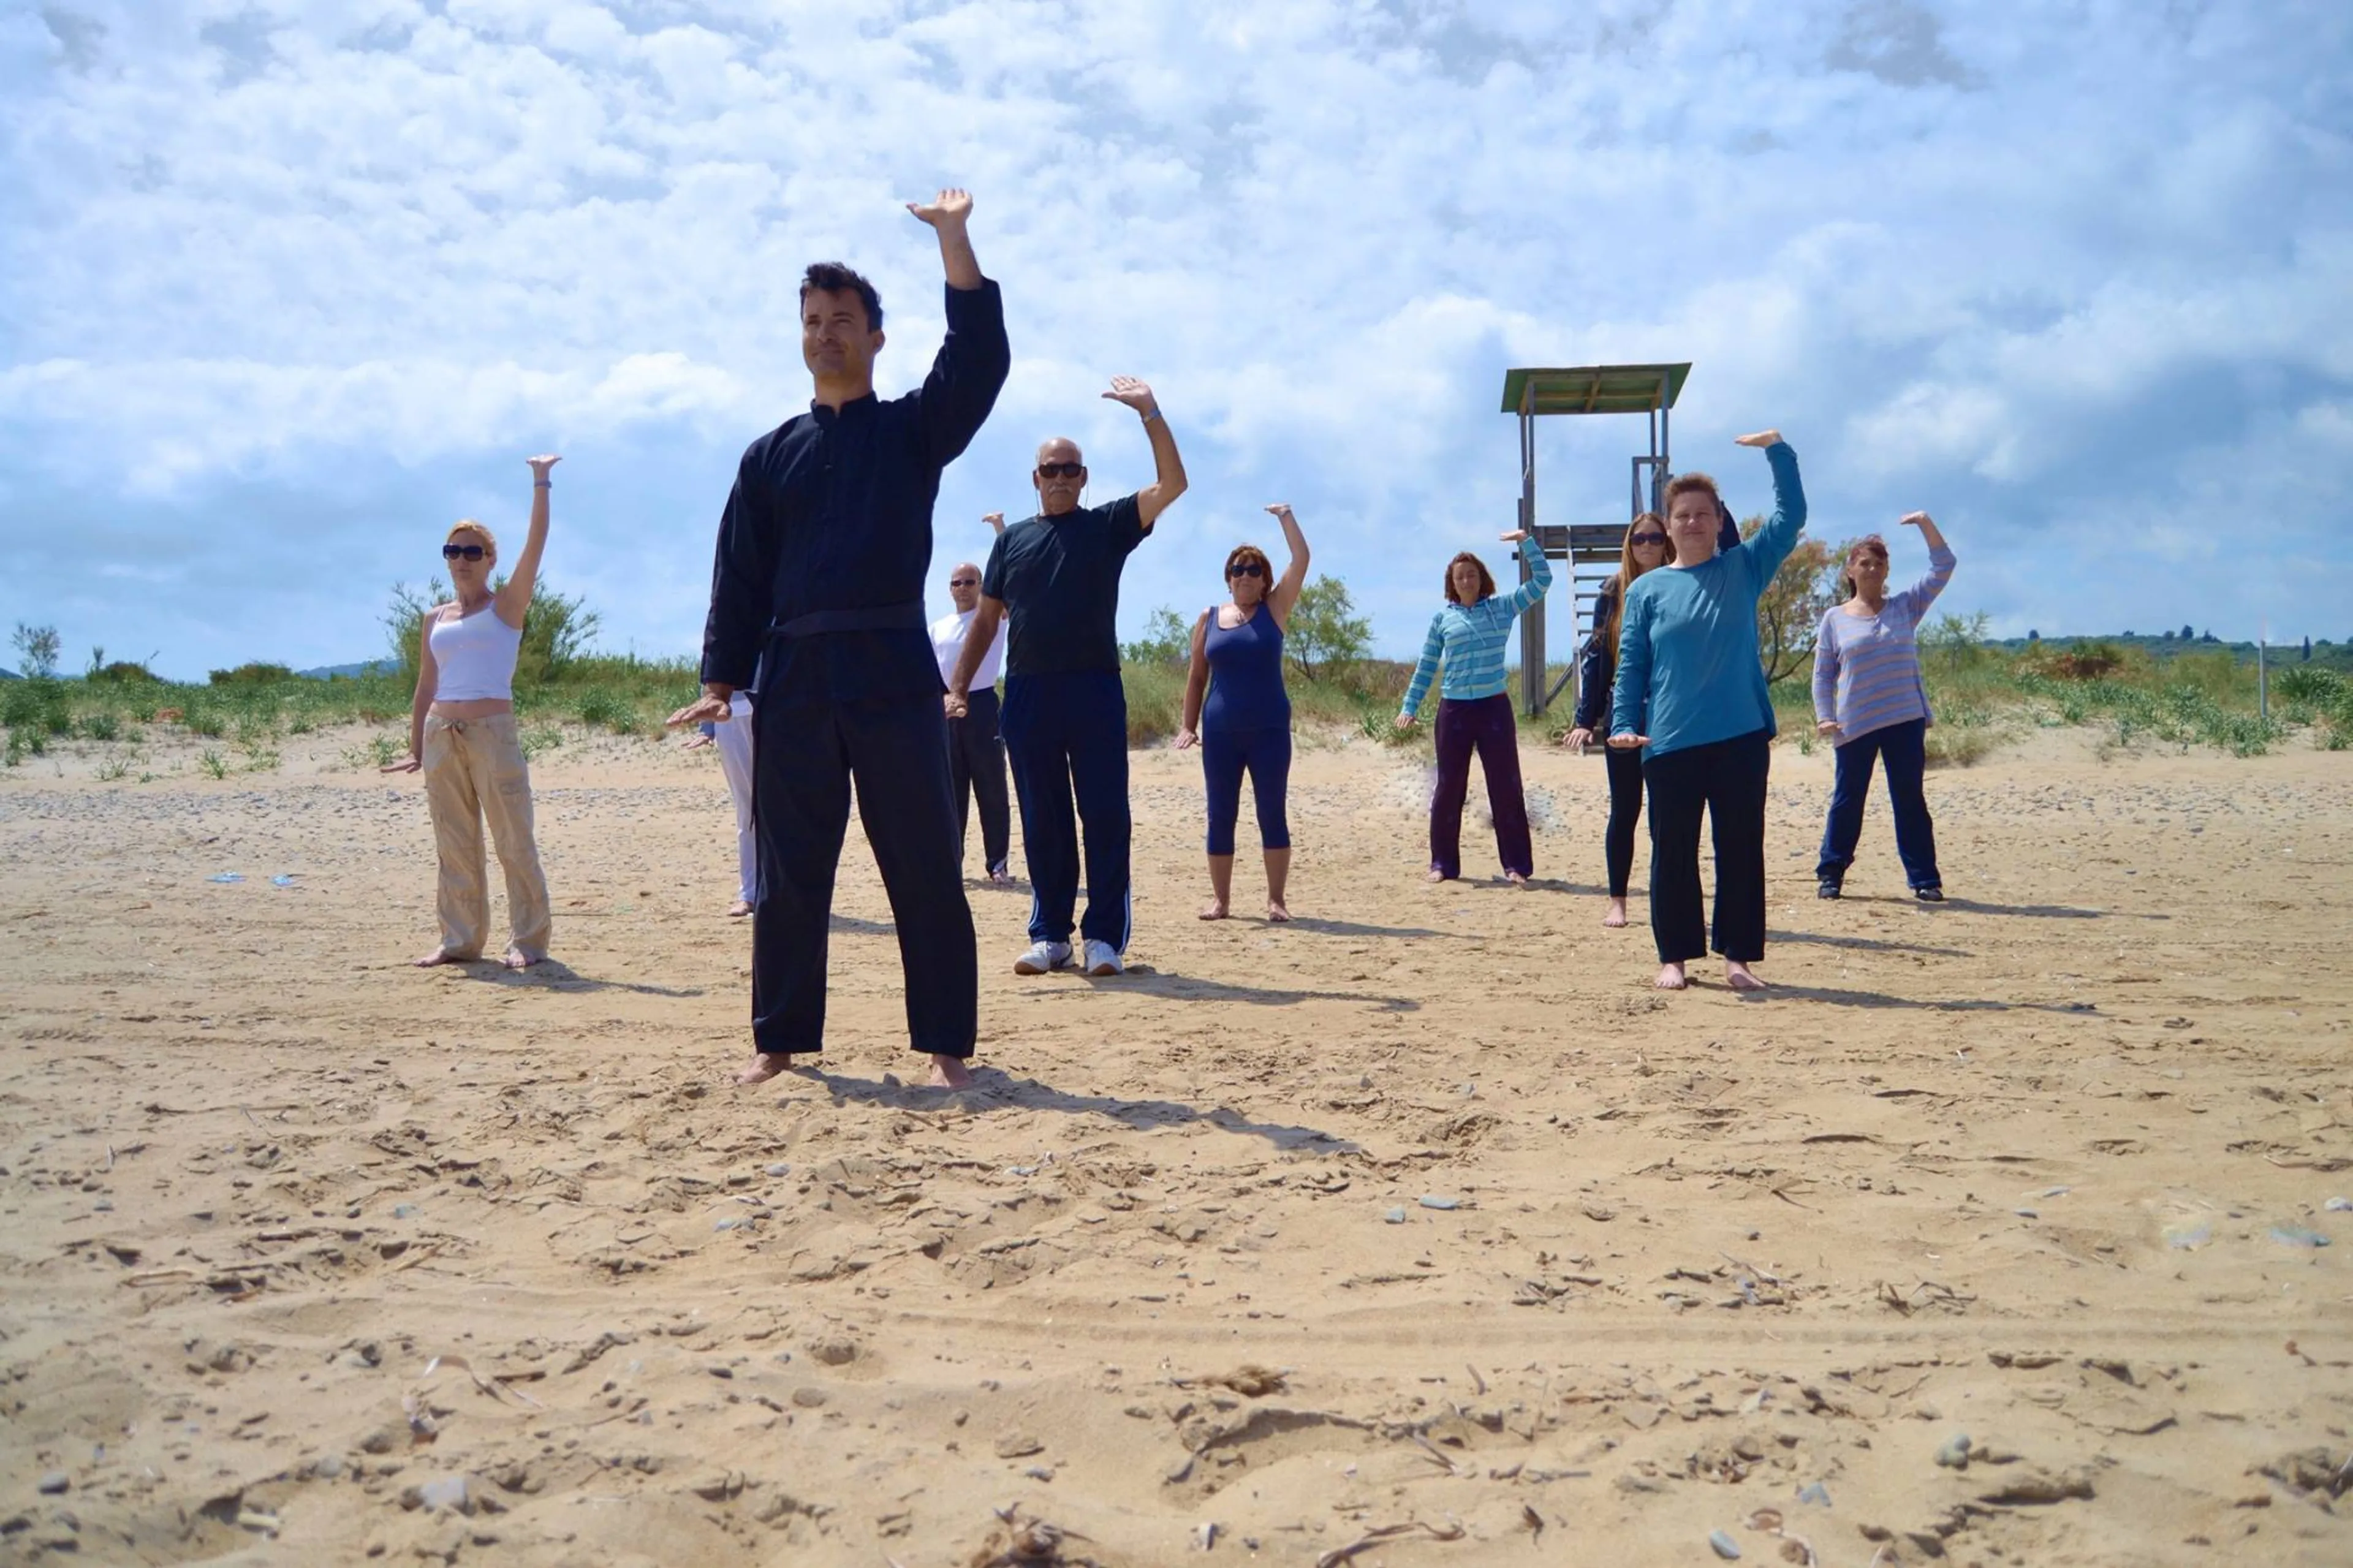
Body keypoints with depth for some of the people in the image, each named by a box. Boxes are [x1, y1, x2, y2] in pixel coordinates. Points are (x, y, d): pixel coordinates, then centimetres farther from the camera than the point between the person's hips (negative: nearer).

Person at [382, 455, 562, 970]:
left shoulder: (507, 606, 4)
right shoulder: (434, 619, 16)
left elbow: (536, 542, -6)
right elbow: (425, 687, 17)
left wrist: (541, 482, -8)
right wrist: (416, 749, 12)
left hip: (493, 730, -5)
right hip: (441, 735, 5)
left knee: (515, 841, -5)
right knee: (454, 846, 7)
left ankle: (529, 940, 0)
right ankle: (461, 940, 14)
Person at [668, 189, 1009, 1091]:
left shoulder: (916, 430, 9)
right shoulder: (772, 456, 15)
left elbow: (980, 358, -7)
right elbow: (739, 576, 11)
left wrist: (954, 240, -15)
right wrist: (720, 680, 1)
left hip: (894, 675, -2)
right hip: (794, 679, 3)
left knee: (924, 867, 0)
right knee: (789, 871, 7)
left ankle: (946, 1044, 7)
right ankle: (780, 1041, 18)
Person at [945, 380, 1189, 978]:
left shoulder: (1108, 526, 8)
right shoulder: (1012, 540, 15)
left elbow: (1172, 484, -3)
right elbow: (986, 619, 15)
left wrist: (1150, 415, -10)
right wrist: (958, 686, 6)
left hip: (1094, 689, -2)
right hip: (1027, 693, 2)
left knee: (1105, 816, -3)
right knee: (1042, 823, 6)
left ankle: (1104, 935, 1)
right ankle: (1049, 934, 13)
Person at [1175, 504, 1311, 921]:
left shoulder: (1274, 610, 4)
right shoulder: (1209, 618, 9)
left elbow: (1301, 560, -4)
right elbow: (1197, 676, 11)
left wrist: (1286, 517, -2)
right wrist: (1188, 725, 4)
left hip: (1270, 731, -2)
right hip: (1220, 733, 2)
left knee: (1272, 814, -1)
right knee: (1221, 817, 4)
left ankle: (1276, 899, 7)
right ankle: (1220, 898, 13)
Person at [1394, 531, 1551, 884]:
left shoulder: (1502, 608, 5)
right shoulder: (1442, 618, 6)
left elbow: (1542, 581, 2)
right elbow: (1426, 666, 10)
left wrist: (1526, 542, -5)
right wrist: (1410, 706, 6)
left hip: (1494, 706, 0)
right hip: (1454, 709, 1)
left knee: (1506, 788, 1)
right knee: (1448, 789, 5)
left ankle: (1516, 865, 6)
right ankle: (1443, 864, 14)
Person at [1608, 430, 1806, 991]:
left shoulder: (1744, 569, 8)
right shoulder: (1646, 591, 5)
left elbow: (1790, 516, 3)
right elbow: (1631, 666, 4)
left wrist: (1777, 451, -5)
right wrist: (1624, 725, -7)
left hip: (1742, 738, 1)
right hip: (1670, 744, -1)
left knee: (1741, 850, 5)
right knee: (1673, 852, 5)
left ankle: (1737, 957, 13)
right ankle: (1674, 958, 14)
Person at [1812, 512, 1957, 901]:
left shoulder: (1905, 606, 9)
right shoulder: (1835, 619, 5)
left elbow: (1943, 568, 4)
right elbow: (1823, 675, 6)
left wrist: (1926, 524, -6)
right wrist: (1824, 717, -6)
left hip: (1906, 720, 1)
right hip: (1854, 725, -1)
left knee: (1910, 799, 3)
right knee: (1847, 800, 5)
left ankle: (1924, 878, 8)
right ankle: (1831, 873, 16)